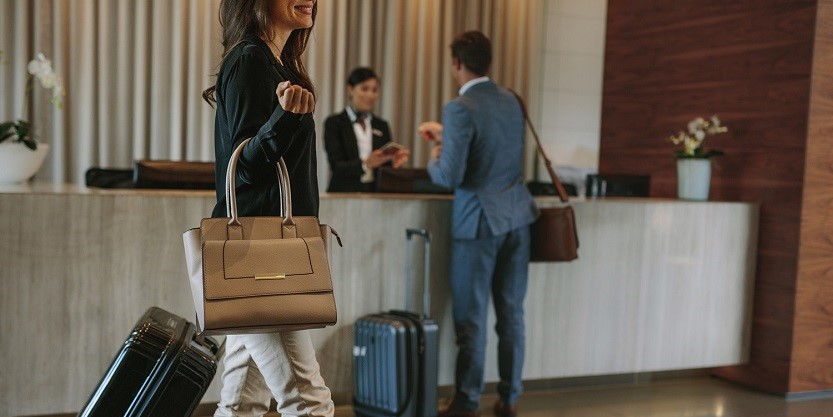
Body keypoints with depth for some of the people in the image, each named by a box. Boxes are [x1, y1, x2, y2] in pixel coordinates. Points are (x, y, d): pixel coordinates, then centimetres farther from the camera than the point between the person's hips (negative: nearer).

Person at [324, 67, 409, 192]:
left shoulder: (382, 125, 17)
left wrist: (394, 163, -6)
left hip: (376, 194, 4)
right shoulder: (334, 123, 4)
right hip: (344, 195, -4)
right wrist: (365, 163, -21)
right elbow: (337, 167, -5)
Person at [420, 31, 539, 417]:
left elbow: (450, 177, -20)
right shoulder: (510, 100, 8)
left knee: (471, 316, 3)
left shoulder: (459, 109, -15)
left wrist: (434, 159, 2)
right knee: (511, 312, 11)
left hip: (478, 221, -6)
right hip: (516, 216, 6)